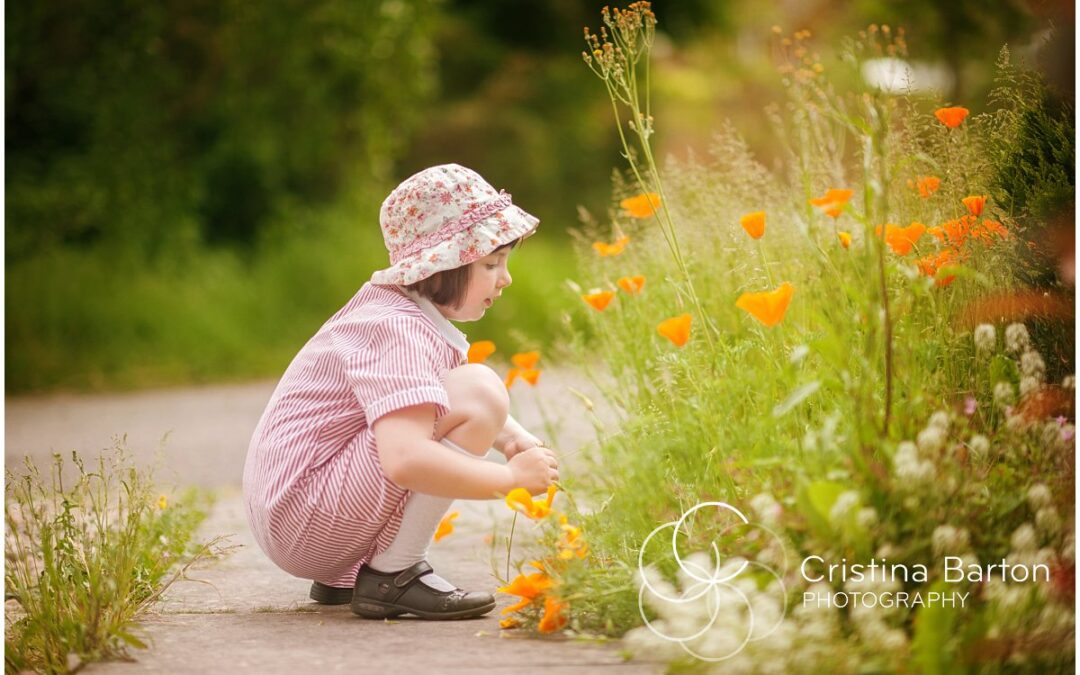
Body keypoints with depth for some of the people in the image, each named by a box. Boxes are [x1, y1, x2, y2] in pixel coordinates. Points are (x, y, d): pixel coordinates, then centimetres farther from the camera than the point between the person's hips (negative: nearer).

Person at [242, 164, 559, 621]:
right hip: (305, 514, -11)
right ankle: (391, 577, -14)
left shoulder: (399, 308, 12)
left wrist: (513, 438, 6)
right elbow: (405, 460, -34)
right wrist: (510, 477, -22)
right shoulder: (398, 332, -19)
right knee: (479, 392, -20)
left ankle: (343, 575, 18)